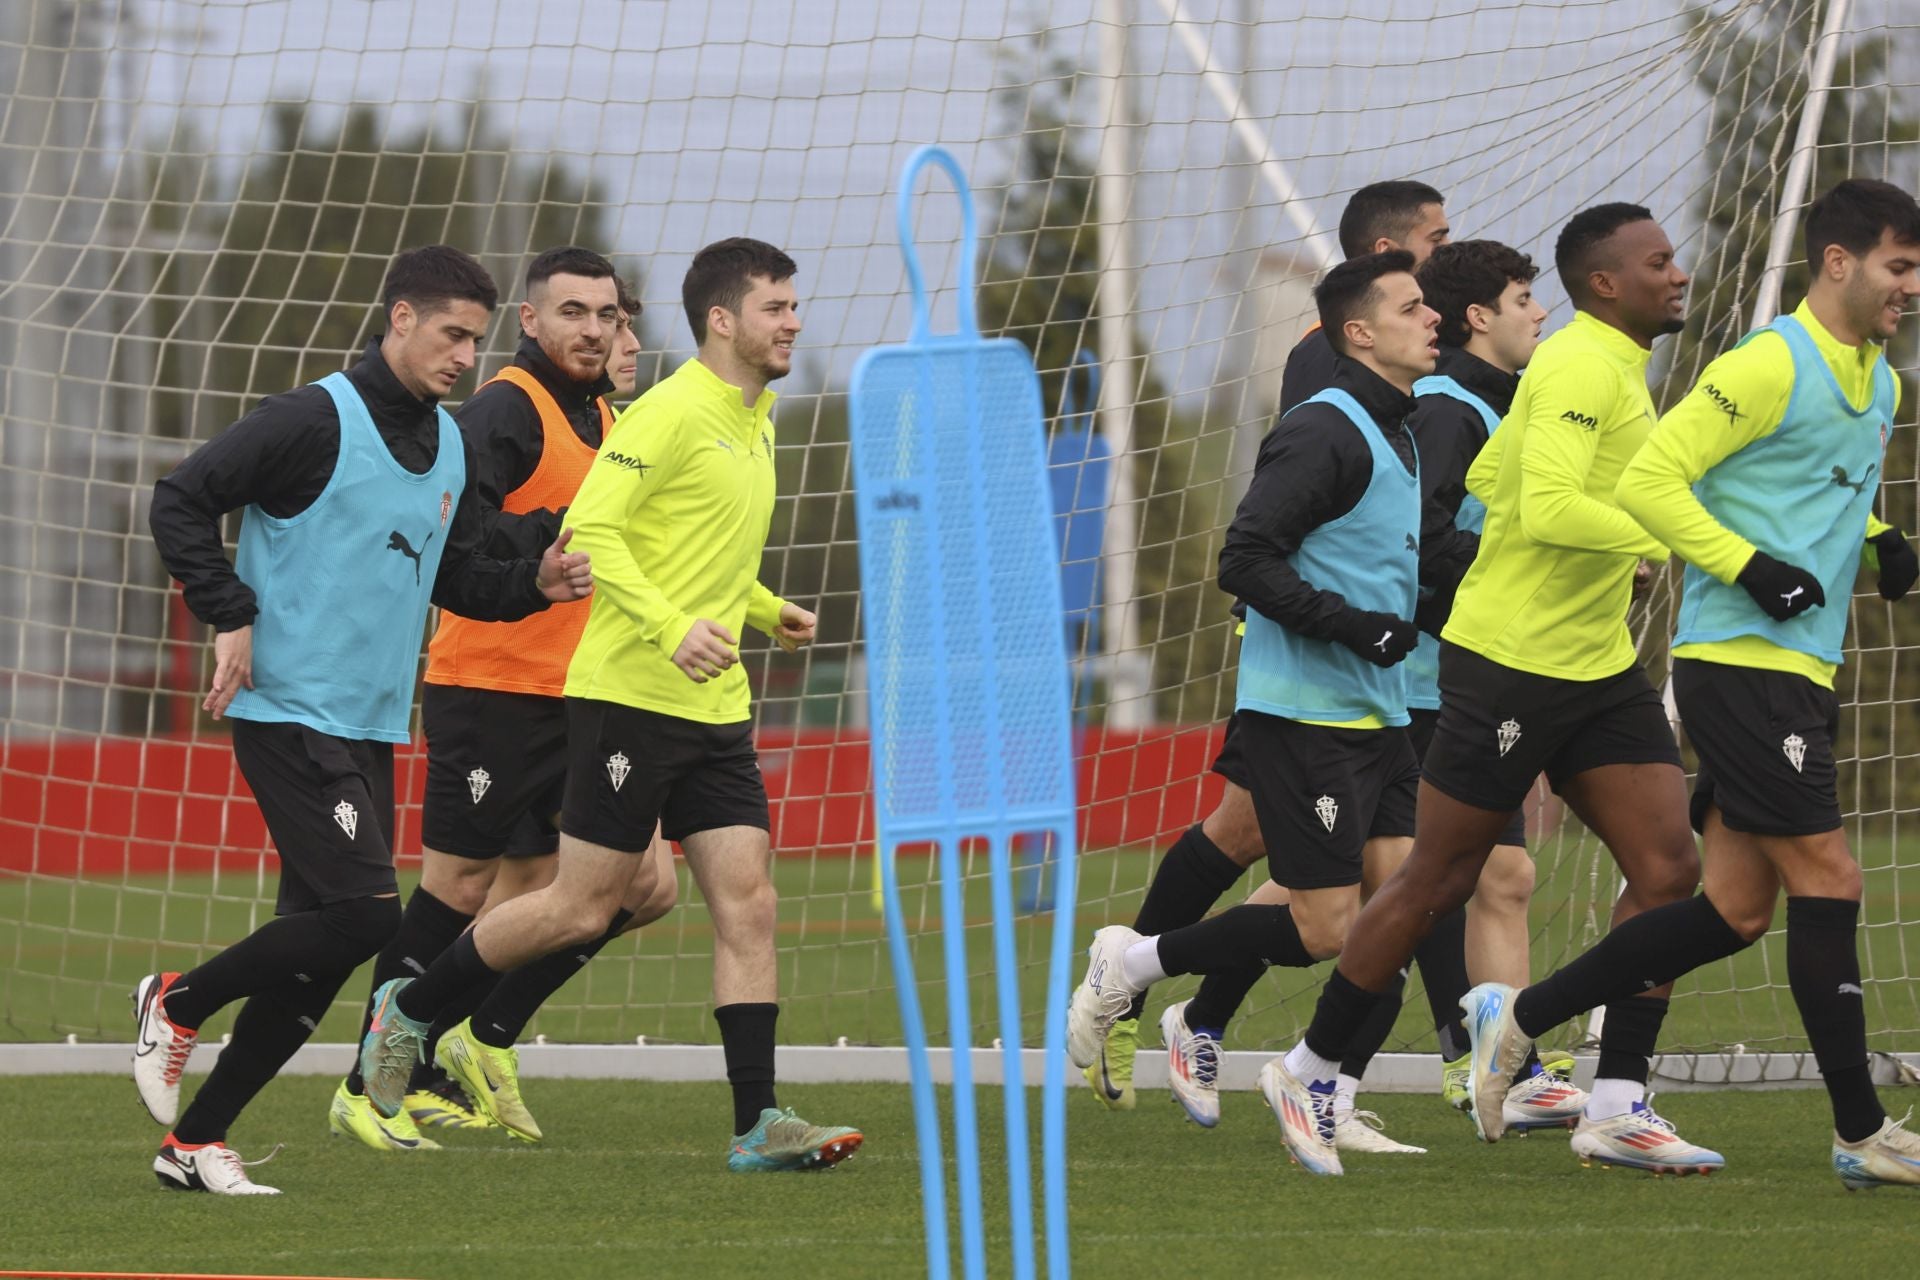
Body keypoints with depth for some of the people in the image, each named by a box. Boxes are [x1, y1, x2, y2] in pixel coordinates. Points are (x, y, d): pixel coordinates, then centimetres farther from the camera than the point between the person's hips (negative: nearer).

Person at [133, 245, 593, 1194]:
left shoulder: (451, 447, 13)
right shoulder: (316, 421, -11)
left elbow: (456, 580, 21)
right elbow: (182, 500, -11)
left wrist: (536, 583, 2)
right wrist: (232, 617, -15)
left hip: (373, 726, 8)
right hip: (289, 714, -8)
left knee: (320, 953, 4)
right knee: (364, 912, -18)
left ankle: (195, 1142, 12)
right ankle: (177, 1003, 3)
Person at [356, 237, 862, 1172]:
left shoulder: (753, 421, 17)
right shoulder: (669, 413, -12)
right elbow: (590, 528, -20)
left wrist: (765, 610, 15)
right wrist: (673, 628, -29)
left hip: (715, 708, 8)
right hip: (630, 698, -8)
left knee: (747, 903, -2)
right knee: (584, 908, -3)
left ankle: (757, 1124, -5)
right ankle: (407, 1009, 16)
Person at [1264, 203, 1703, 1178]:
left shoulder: (1614, 368, 14)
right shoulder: (1580, 367, -16)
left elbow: (1488, 475, 25)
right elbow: (1547, 507, -30)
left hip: (1599, 666, 9)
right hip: (1510, 658, -9)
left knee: (1668, 867, -3)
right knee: (1439, 880, 0)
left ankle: (1617, 1102, 0)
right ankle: (1310, 1072, 15)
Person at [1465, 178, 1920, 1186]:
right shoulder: (1769, 367, -12)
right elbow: (1648, 480, -15)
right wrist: (1753, 567, -20)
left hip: (1800, 670, 9)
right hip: (1737, 660, -9)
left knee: (1736, 910, 7)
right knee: (1827, 878, -10)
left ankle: (1524, 1018, 18)